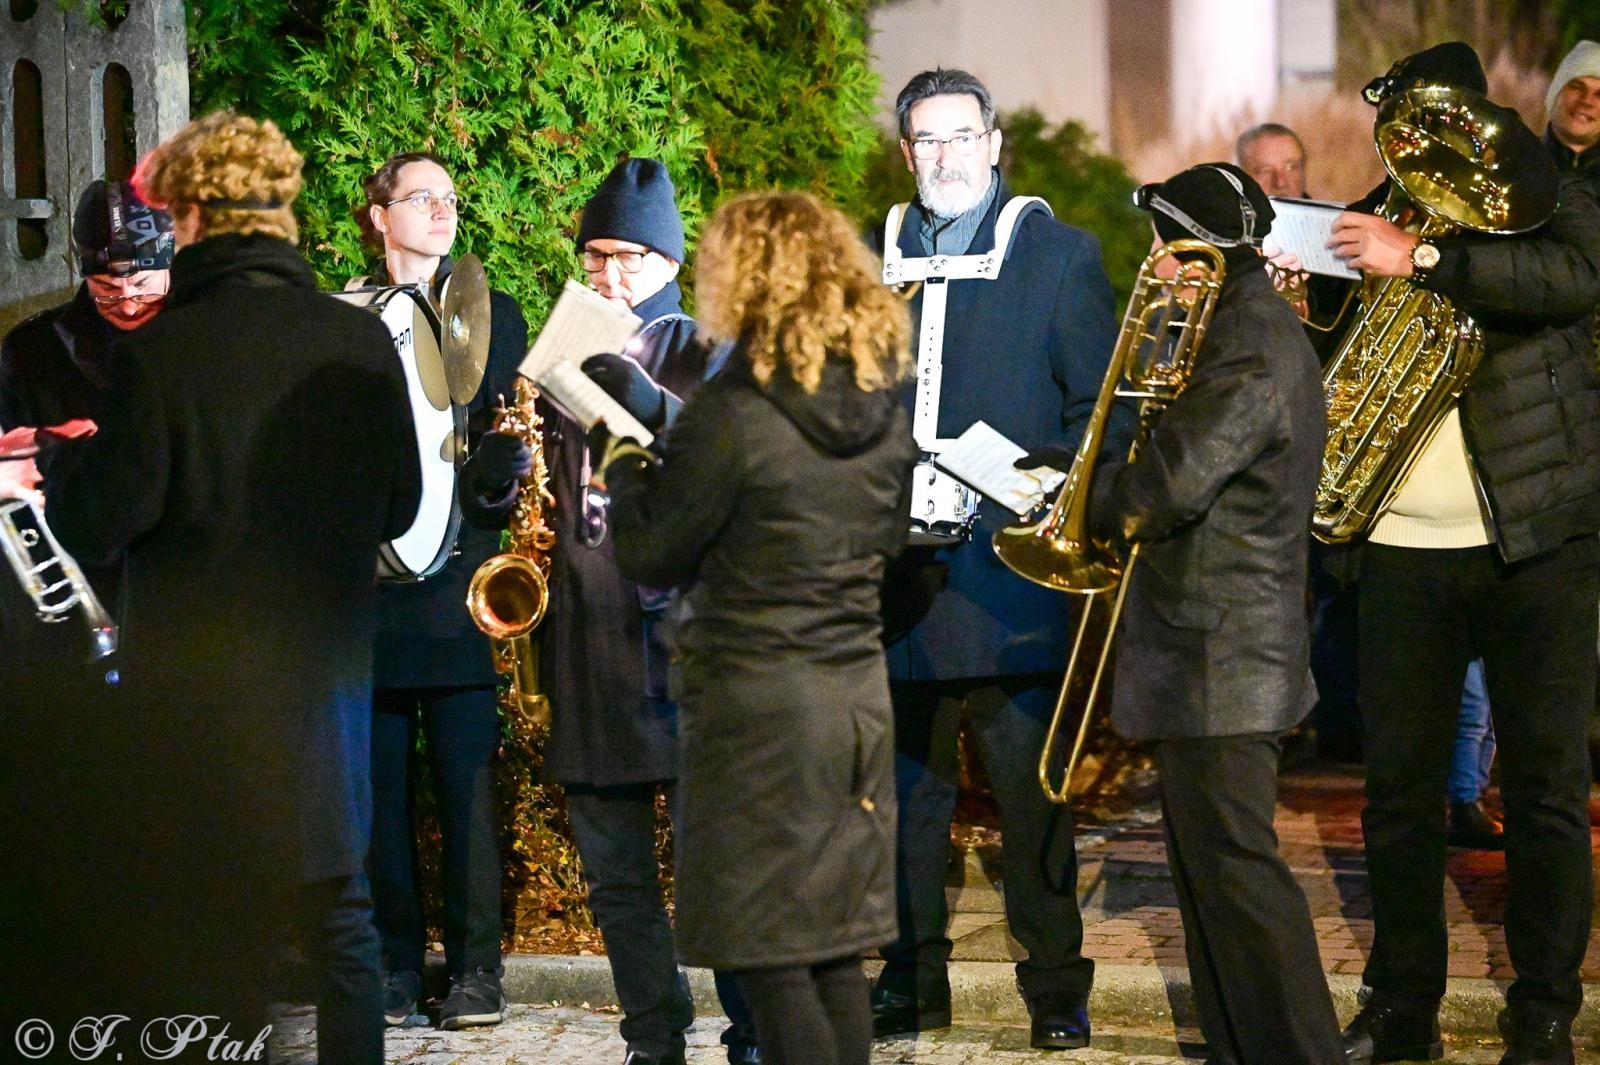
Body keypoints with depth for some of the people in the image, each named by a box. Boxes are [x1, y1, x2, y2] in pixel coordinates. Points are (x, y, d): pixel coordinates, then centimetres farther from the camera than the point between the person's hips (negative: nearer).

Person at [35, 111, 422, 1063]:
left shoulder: (163, 351, -15)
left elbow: (97, 526, -12)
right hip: (328, 672, 4)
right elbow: (398, 507, 7)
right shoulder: (363, 342, -3)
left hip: (193, 689, -4)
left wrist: (64, 465, 8)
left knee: (188, 920, 6)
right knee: (338, 911, 12)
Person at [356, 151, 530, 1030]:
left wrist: (510, 457, -15)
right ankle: (395, 964, 10)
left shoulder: (492, 315, 13)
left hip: (459, 577, 0)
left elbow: (511, 446, 6)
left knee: (467, 783, -3)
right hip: (369, 580, 0)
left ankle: (476, 967, 3)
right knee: (381, 783, 2)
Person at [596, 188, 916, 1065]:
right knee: (835, 955, 13)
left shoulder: (732, 412, -16)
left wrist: (624, 472, 6)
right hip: (858, 693, 7)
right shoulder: (883, 410, 5)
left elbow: (652, 558, -10)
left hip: (758, 704, -7)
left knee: (767, 958, 0)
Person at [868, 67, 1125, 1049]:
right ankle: (913, 980, 16)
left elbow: (1104, 404, 1)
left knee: (1032, 795, -1)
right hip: (900, 568, 4)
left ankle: (1056, 988, 6)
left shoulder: (1060, 255, 5)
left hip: (1011, 561, -3)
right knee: (908, 793, 8)